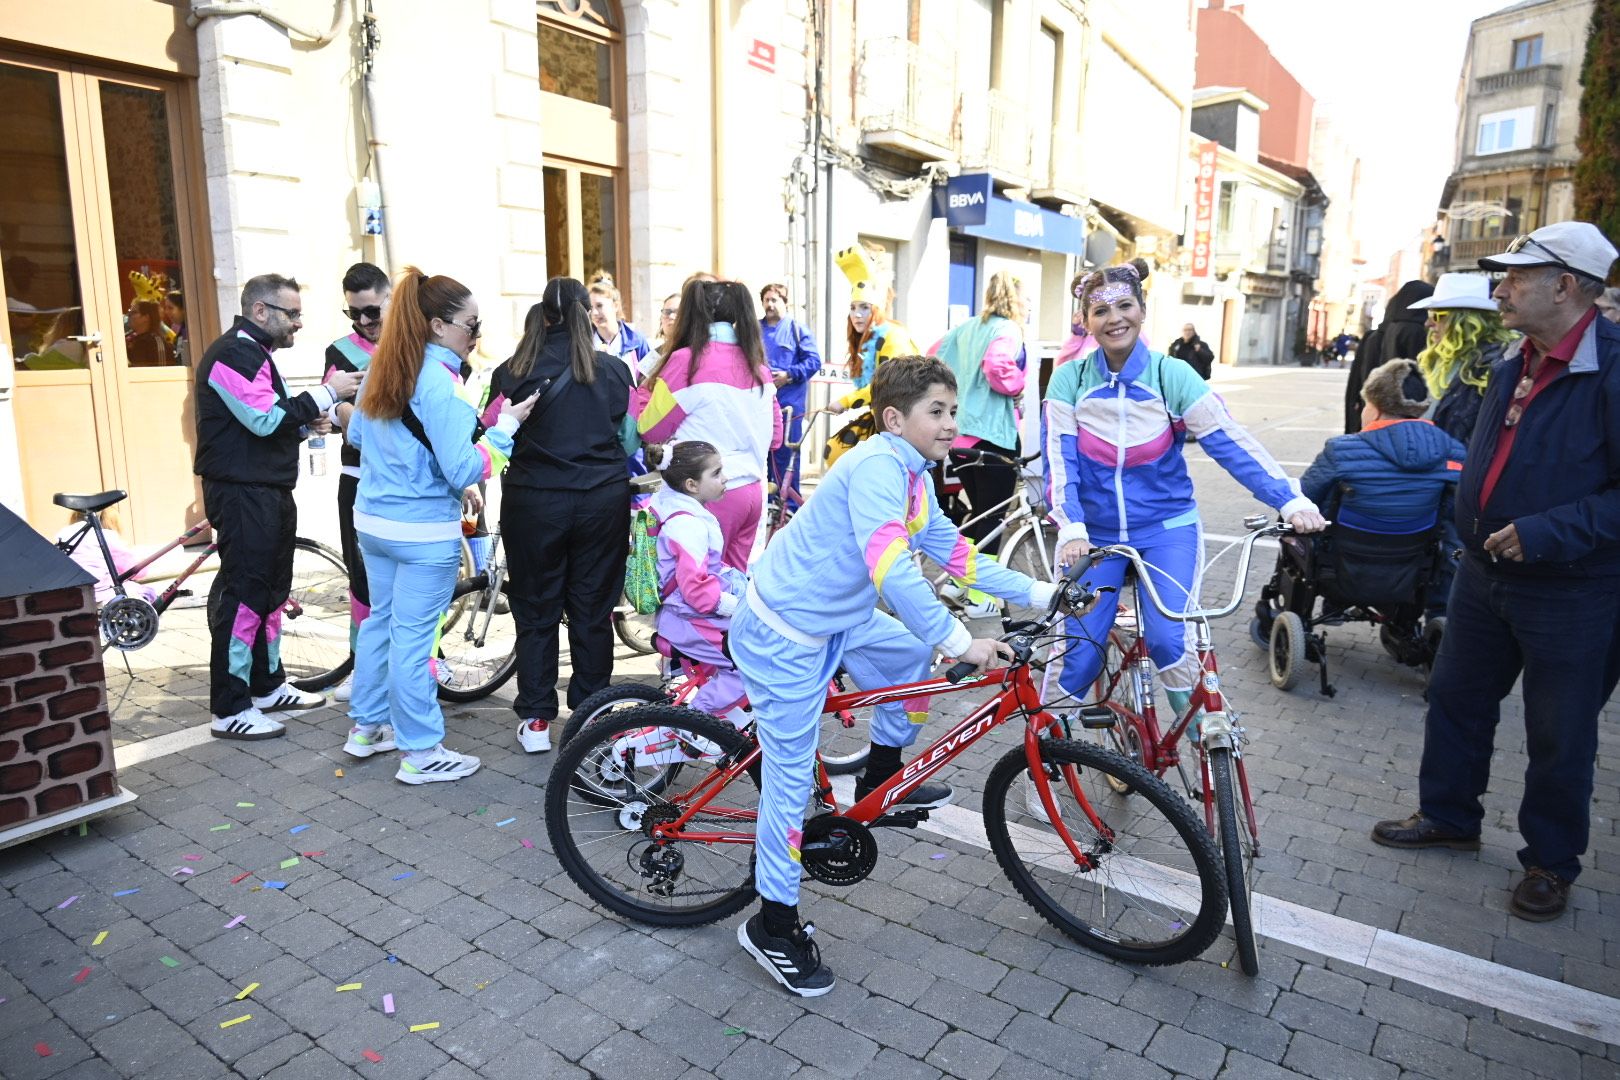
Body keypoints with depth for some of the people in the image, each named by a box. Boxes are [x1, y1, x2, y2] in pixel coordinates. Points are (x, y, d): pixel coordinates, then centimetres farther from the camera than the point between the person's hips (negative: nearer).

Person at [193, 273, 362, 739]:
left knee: (271, 592, 16)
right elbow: (265, 419, -23)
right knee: (242, 595, -6)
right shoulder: (233, 354, -14)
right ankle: (230, 710, 2)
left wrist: (307, 424, 5)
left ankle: (268, 687, 28)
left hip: (270, 492, 11)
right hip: (242, 495, -11)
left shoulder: (254, 353, 20)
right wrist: (326, 392, -17)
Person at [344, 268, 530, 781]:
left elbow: (356, 434, 19)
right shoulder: (437, 381, -21)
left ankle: (366, 727, 34)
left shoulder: (380, 368, 6)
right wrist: (506, 425, -14)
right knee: (413, 636, 0)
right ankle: (421, 753, 12)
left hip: (372, 521, 9)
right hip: (423, 531, -8)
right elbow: (464, 470, -22)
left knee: (380, 620, 20)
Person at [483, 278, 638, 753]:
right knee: (593, 610, 11)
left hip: (533, 501, 0)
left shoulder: (510, 373, -3)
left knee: (536, 611, 12)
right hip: (603, 500, 1)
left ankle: (536, 720, 18)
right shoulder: (613, 370, -1)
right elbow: (630, 441, 4)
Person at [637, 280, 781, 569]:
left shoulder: (687, 360, -10)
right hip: (753, 491, 6)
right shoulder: (757, 364, 7)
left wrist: (641, 389, 12)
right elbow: (775, 437, 14)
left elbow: (650, 429, -3)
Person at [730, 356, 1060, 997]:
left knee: (915, 652, 21)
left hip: (836, 618, 10)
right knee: (791, 780, -2)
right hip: (783, 636, -10)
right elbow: (890, 568, -34)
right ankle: (774, 925, 15)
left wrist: (1042, 592, 8)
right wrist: (960, 644, -31)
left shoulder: (914, 477, 6)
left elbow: (955, 555, 11)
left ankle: (882, 781, 37)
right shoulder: (878, 465, -24)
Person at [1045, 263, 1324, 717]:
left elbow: (1230, 443, -11)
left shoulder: (1172, 375, -7)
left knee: (1168, 639, -18)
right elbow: (1060, 461, -11)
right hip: (1095, 534, 1)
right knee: (1079, 650, -4)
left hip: (1166, 529, 0)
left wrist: (1291, 501, -21)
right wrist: (1071, 530, -25)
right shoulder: (1069, 380, -6)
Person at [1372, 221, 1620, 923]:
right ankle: (1448, 816, 38)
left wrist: (1546, 533, -28)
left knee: (1560, 736, 9)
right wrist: (1474, 528, 14)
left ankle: (1551, 861, 29)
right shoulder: (1513, 365, 6)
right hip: (1486, 572, 8)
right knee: (1455, 698, 18)